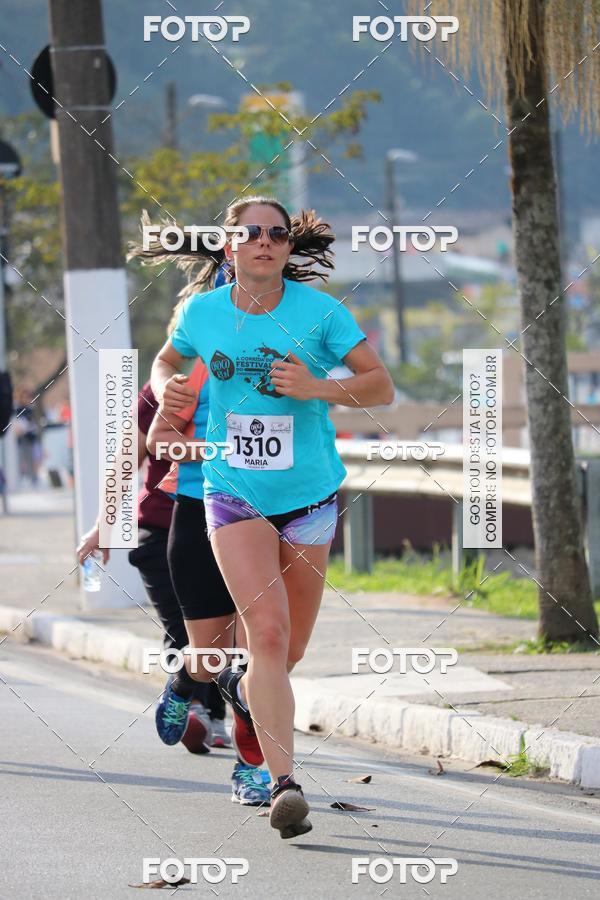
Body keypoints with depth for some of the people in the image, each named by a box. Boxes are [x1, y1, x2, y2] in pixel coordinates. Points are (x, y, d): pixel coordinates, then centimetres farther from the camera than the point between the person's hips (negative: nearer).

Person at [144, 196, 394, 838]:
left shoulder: (319, 311, -7)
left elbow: (381, 386, -6)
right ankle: (284, 785, -23)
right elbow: (168, 358, 20)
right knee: (268, 633, -19)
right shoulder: (201, 312, -1)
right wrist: (166, 387, -3)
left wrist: (318, 388, -22)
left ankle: (243, 689, 48)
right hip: (233, 494, -1)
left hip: (308, 496, 1)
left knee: (289, 650, 11)